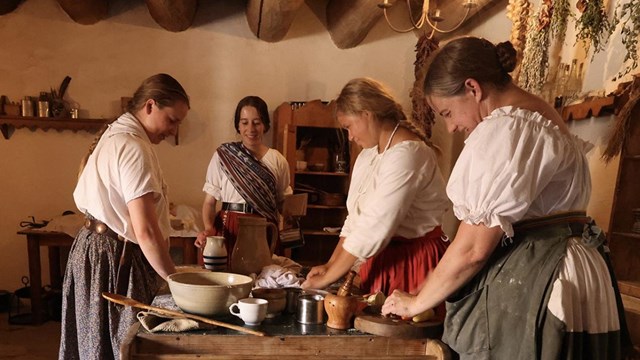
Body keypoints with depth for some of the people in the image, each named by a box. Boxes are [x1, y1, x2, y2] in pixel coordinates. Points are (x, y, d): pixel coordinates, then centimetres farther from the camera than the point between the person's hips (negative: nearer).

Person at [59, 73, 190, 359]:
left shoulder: (113, 135, 11)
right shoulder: (134, 148, -20)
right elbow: (146, 231, -25)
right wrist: (174, 277, -16)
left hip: (93, 247, 10)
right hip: (115, 258, -10)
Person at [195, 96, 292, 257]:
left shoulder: (278, 160, 6)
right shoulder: (222, 156, 0)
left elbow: (284, 201, 14)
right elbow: (209, 201, 0)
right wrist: (208, 228, -16)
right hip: (229, 229, -1)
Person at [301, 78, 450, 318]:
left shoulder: (406, 154, -19)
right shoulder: (367, 155, 11)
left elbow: (374, 229, -23)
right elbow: (354, 220, 12)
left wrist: (327, 278, -17)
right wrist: (330, 265, 0)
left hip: (414, 262, -8)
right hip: (378, 261, 8)